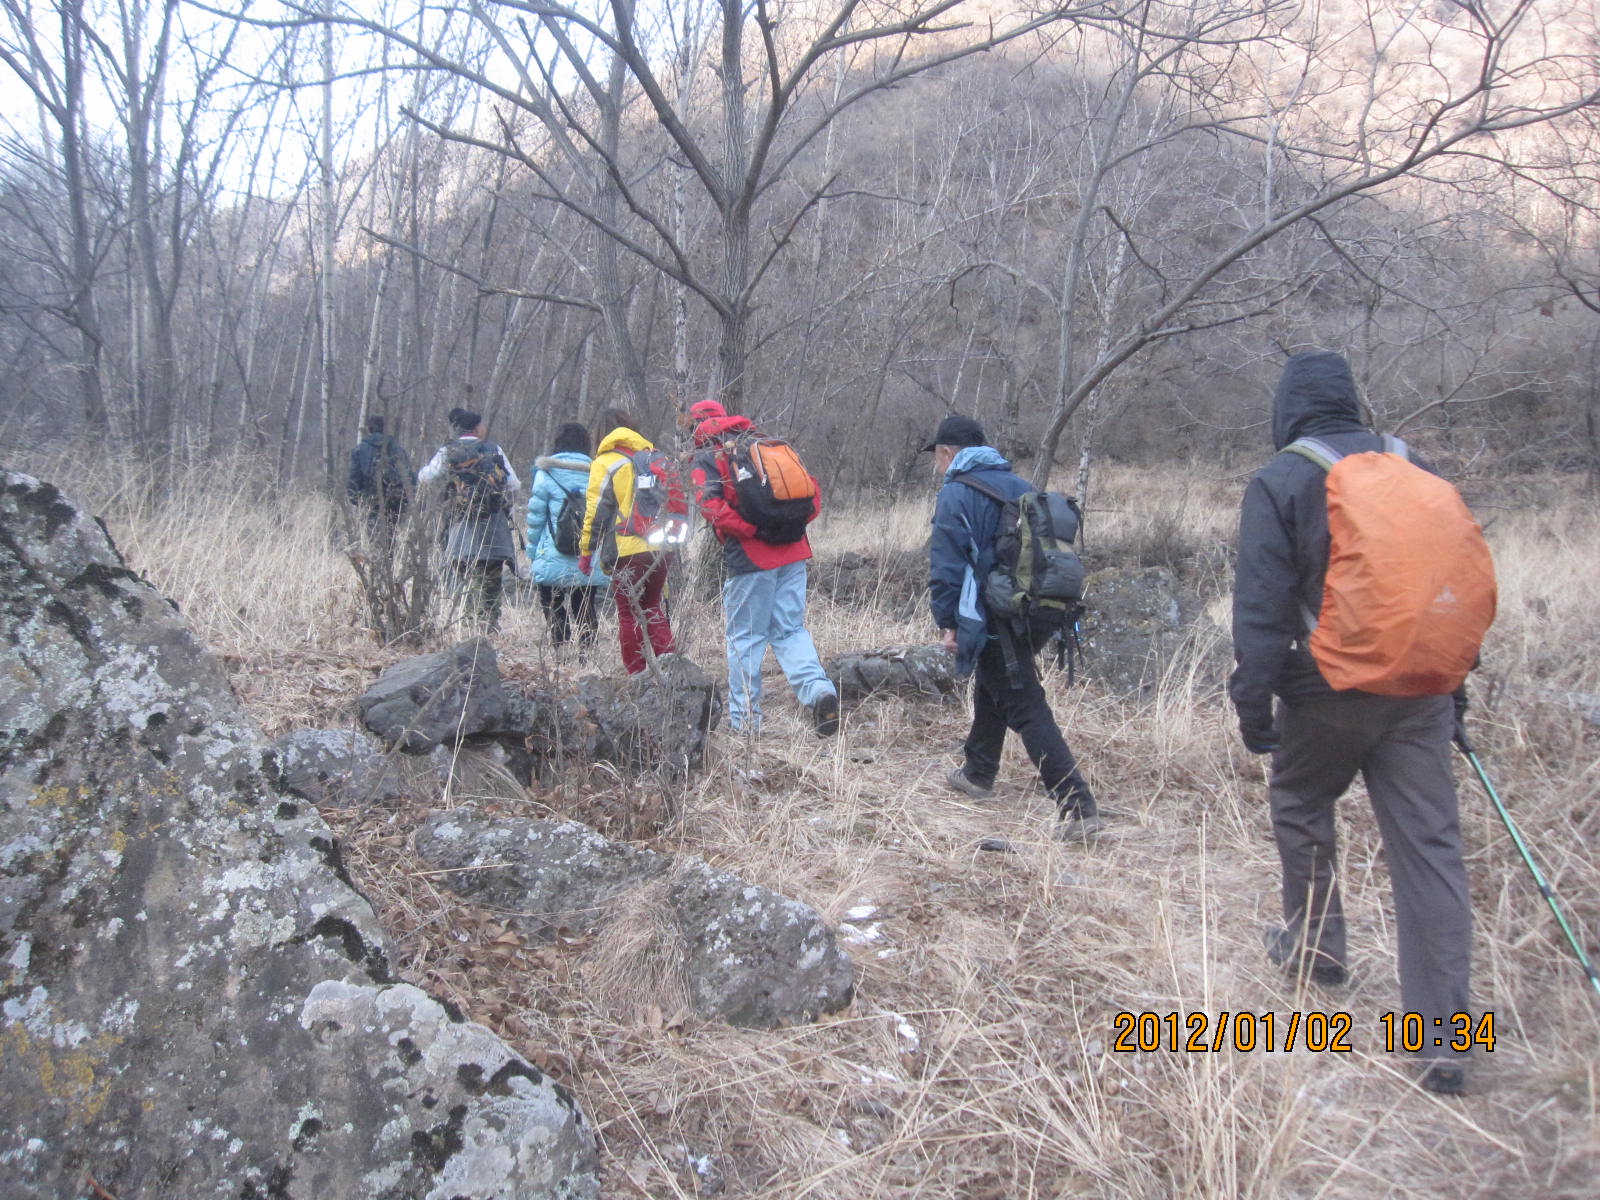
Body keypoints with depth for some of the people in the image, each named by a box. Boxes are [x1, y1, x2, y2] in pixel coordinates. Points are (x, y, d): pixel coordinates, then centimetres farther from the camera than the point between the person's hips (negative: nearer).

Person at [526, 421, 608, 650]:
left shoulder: (546, 473, 0)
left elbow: (535, 517, 0)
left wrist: (531, 554, 8)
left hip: (554, 561, -2)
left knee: (555, 615, 3)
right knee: (587, 616, 8)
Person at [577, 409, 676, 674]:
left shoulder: (605, 463, -2)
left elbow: (596, 511, -7)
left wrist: (586, 552, -2)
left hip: (628, 552, -5)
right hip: (662, 550, 5)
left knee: (630, 614, 5)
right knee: (654, 609, 17)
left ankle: (637, 676, 5)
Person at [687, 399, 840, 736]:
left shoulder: (704, 461, 3)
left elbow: (712, 507, -15)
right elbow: (811, 491, 13)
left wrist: (752, 530, -13)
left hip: (749, 558, -5)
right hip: (793, 554, 5)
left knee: (744, 638, 6)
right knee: (790, 631, 12)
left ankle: (743, 719, 11)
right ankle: (818, 689, -9)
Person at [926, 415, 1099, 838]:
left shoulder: (955, 494, -10)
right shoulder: (1019, 485, 12)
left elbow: (946, 566, -14)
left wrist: (947, 622, -6)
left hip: (990, 621, -8)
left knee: (1027, 711, -8)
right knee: (990, 694, 26)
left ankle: (1078, 806, -13)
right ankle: (977, 773, 41)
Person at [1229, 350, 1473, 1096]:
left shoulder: (1278, 483, -7)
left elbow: (1261, 607, -12)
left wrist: (1253, 704, -7)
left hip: (1329, 692, -4)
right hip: (1421, 691, 4)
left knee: (1300, 807, 22)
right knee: (1429, 843, 3)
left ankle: (1315, 945, 36)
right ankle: (1443, 1038, 4)